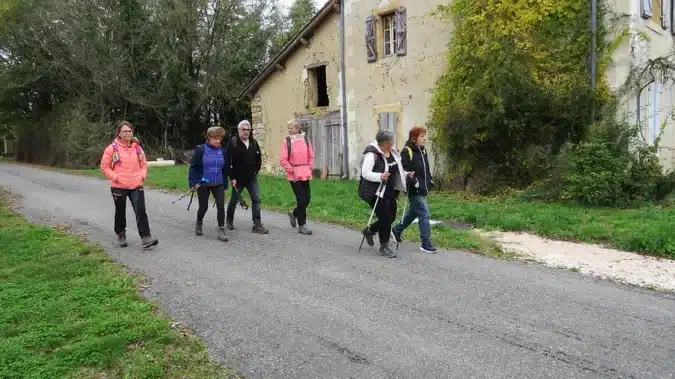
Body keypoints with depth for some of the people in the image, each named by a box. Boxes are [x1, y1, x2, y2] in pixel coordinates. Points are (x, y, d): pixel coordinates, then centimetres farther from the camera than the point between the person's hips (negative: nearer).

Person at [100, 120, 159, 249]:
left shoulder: (137, 148, 5)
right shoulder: (112, 148, -6)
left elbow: (144, 164, 15)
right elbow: (104, 167, -3)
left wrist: (142, 176, -1)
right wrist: (115, 177, -12)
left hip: (136, 186, 2)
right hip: (119, 187, -2)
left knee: (141, 211, -8)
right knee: (120, 213, 12)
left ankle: (145, 238, -10)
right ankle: (121, 236, 31)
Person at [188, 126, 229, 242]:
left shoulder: (223, 151, 1)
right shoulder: (200, 149, -10)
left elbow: (225, 169, 9)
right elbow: (193, 167, -8)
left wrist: (225, 185, 10)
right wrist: (192, 183, -12)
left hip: (218, 184, 3)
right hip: (203, 184, -2)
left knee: (221, 206, -9)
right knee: (203, 207, 9)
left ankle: (221, 230, 1)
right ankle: (199, 223, 39)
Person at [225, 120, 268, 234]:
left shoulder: (254, 142, 5)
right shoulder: (232, 142, -10)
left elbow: (258, 158, 15)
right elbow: (228, 161, -13)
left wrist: (256, 171, 8)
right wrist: (232, 177, -15)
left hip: (252, 178, 4)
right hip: (238, 178, -4)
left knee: (256, 200, -4)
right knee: (234, 200, 11)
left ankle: (257, 225, -2)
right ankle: (229, 221, 32)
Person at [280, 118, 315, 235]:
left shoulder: (305, 139, 7)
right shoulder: (287, 141, -2)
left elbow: (311, 156, 12)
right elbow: (283, 160, -4)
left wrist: (310, 168, 2)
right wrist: (291, 170, -10)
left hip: (305, 175, 4)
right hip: (294, 176, -4)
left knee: (307, 200, 9)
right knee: (301, 199, -5)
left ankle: (294, 214, 37)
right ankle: (301, 226, 7)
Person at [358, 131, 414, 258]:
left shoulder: (392, 153, 7)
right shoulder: (372, 155, -19)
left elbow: (395, 171, 19)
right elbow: (365, 173, -24)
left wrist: (407, 175, 3)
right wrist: (380, 176, -38)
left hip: (389, 191, 9)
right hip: (375, 192, -9)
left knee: (391, 217, 14)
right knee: (385, 218, -5)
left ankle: (369, 230, 38)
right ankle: (384, 247, 12)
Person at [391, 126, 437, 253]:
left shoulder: (423, 151, 13)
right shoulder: (407, 151, -14)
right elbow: (403, 170, -19)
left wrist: (430, 181, 16)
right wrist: (413, 181, -25)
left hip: (423, 189, 9)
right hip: (414, 190, -9)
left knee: (413, 212, 21)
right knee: (424, 214, -9)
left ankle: (397, 230, 40)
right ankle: (426, 244, -2)